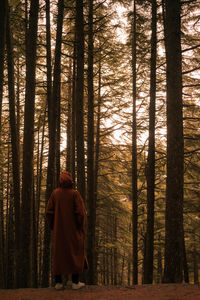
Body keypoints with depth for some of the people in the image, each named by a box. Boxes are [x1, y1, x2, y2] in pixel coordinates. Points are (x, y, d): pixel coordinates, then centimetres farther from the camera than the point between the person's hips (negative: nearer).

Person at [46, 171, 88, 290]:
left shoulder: (55, 193, -2)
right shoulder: (75, 193, -12)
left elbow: (49, 212, -2)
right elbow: (81, 212, -16)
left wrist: (53, 226, 10)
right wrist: (81, 227, -2)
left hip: (59, 230, 3)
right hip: (73, 230, -3)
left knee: (58, 254, 10)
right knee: (75, 253, 6)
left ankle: (58, 282, 9)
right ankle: (75, 282, 6)